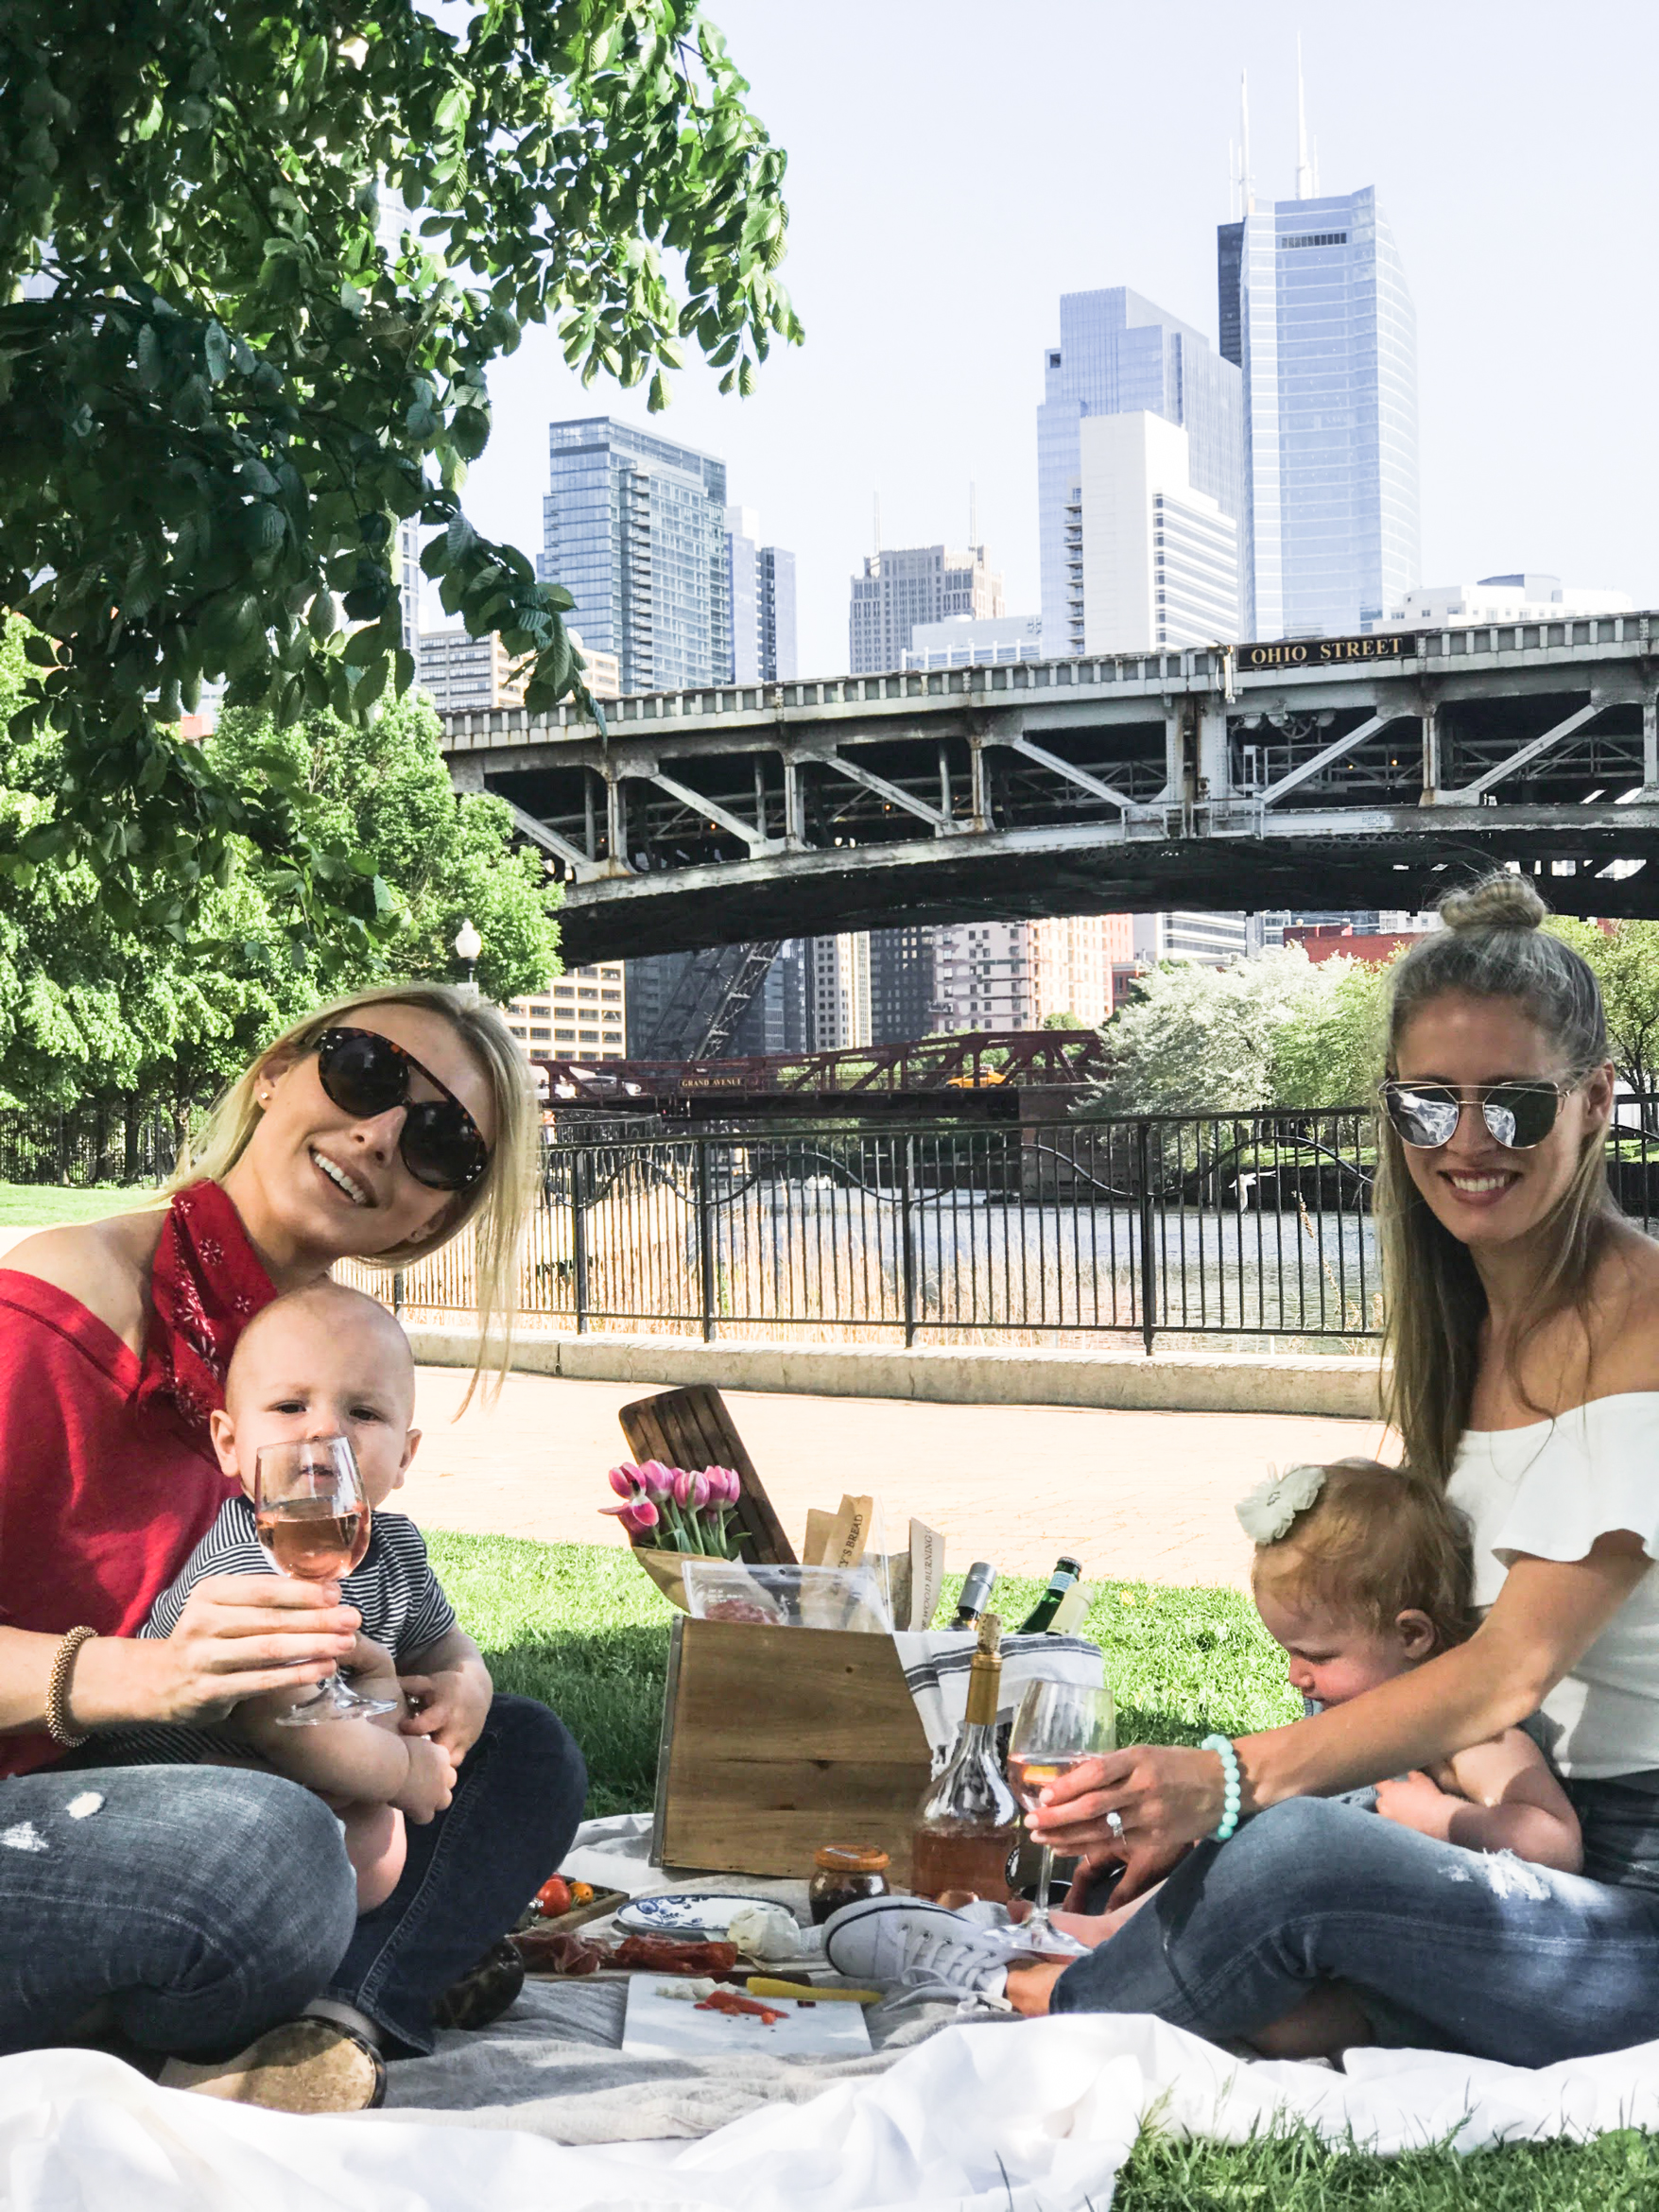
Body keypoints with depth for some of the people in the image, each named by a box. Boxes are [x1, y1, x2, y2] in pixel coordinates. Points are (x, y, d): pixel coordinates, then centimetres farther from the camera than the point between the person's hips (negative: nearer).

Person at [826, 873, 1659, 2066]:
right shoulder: (1463, 1325, 10)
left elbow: (1512, 1669, -22)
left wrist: (1230, 1778, -32)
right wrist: (1206, 1798, -6)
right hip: (1538, 1834, 8)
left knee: (1295, 1856, -25)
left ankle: (1037, 2016, -3)